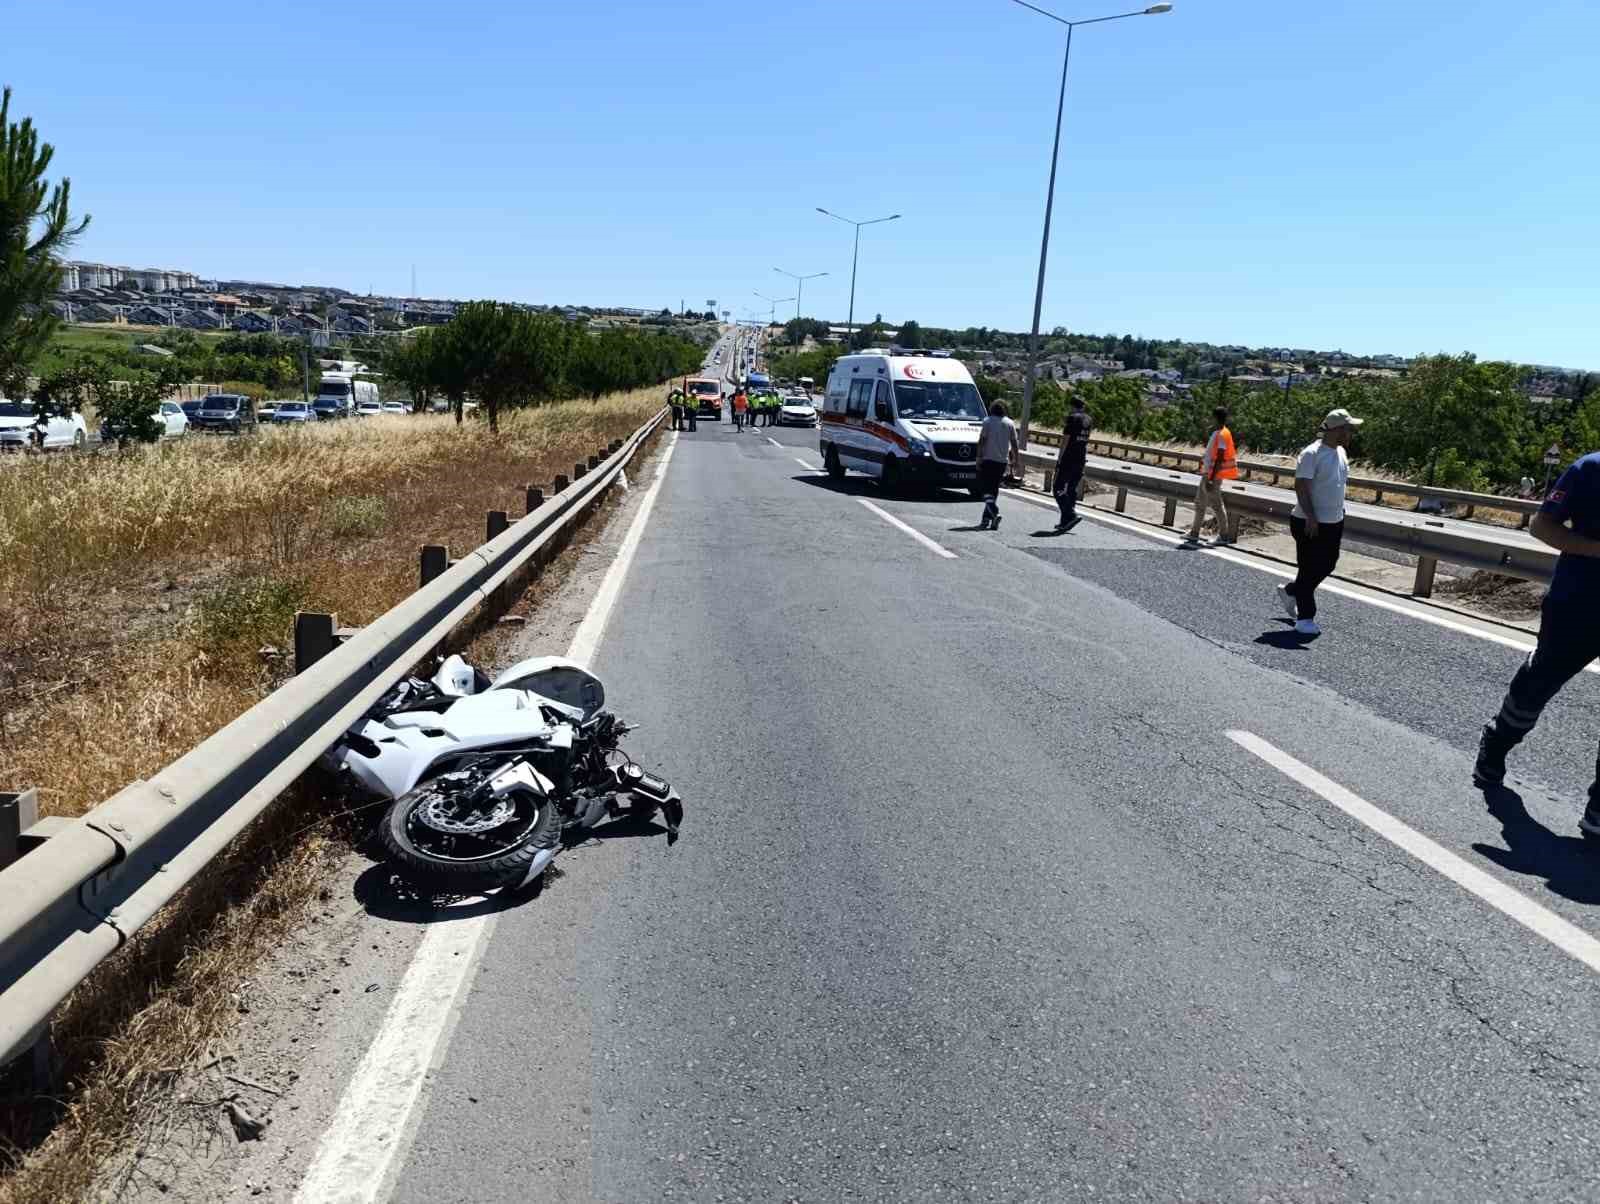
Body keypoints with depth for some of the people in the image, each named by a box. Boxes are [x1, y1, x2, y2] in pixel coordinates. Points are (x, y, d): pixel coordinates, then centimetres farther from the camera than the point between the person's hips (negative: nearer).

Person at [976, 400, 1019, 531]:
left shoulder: (988, 421, -3)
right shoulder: (1010, 423, 8)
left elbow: (981, 441, -7)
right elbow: (1014, 443, 6)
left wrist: (979, 457, -5)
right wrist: (1015, 459, 13)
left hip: (988, 459, -4)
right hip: (1002, 461, 4)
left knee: (985, 487, -4)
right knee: (994, 488, 12)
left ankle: (994, 513, -25)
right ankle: (986, 518, 13)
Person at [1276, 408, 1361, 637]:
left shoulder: (1341, 452, 10)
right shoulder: (1312, 453, -16)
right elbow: (1301, 486, -20)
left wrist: (1340, 514, 21)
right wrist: (1310, 517, -26)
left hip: (1334, 522, 9)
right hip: (1310, 523, -8)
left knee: (1326, 566, 15)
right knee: (1310, 570, -2)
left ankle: (1290, 591, 37)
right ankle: (1305, 618, 7)